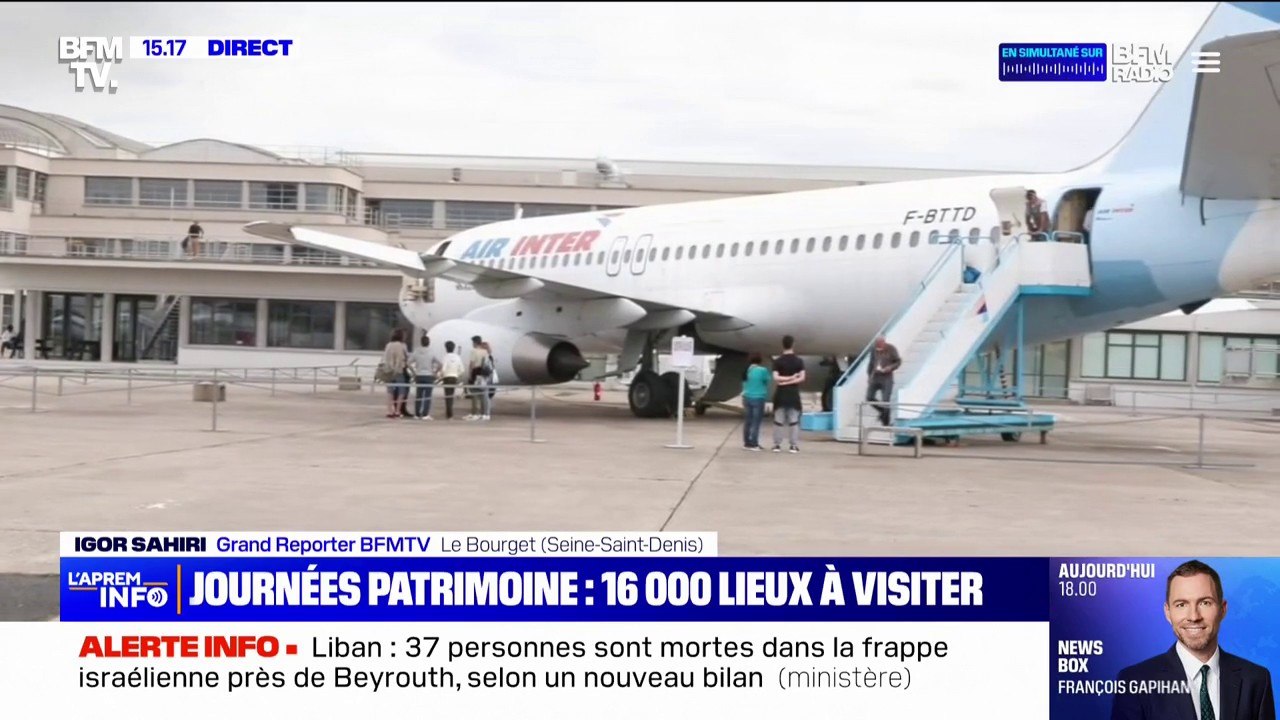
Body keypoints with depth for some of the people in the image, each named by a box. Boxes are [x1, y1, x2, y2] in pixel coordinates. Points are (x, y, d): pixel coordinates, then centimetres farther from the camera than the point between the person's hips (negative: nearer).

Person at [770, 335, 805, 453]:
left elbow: (776, 378, -11)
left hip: (781, 394, 0)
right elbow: (802, 378, -9)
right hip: (793, 394, 0)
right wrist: (792, 379, -8)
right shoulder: (799, 361, 0)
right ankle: (794, 446, -1)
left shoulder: (777, 361, -2)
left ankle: (777, 445, 4)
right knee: (794, 421, 3)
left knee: (778, 421, 5)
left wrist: (784, 380, -3)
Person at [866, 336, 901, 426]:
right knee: (869, 398, -2)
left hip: (887, 378, -4)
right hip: (875, 377, 4)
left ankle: (886, 424, 6)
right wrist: (869, 375, 10)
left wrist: (890, 368, -18)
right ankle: (882, 411, 24)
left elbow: (898, 362, -1)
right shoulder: (873, 350, 3)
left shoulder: (891, 349, -7)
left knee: (886, 401, -5)